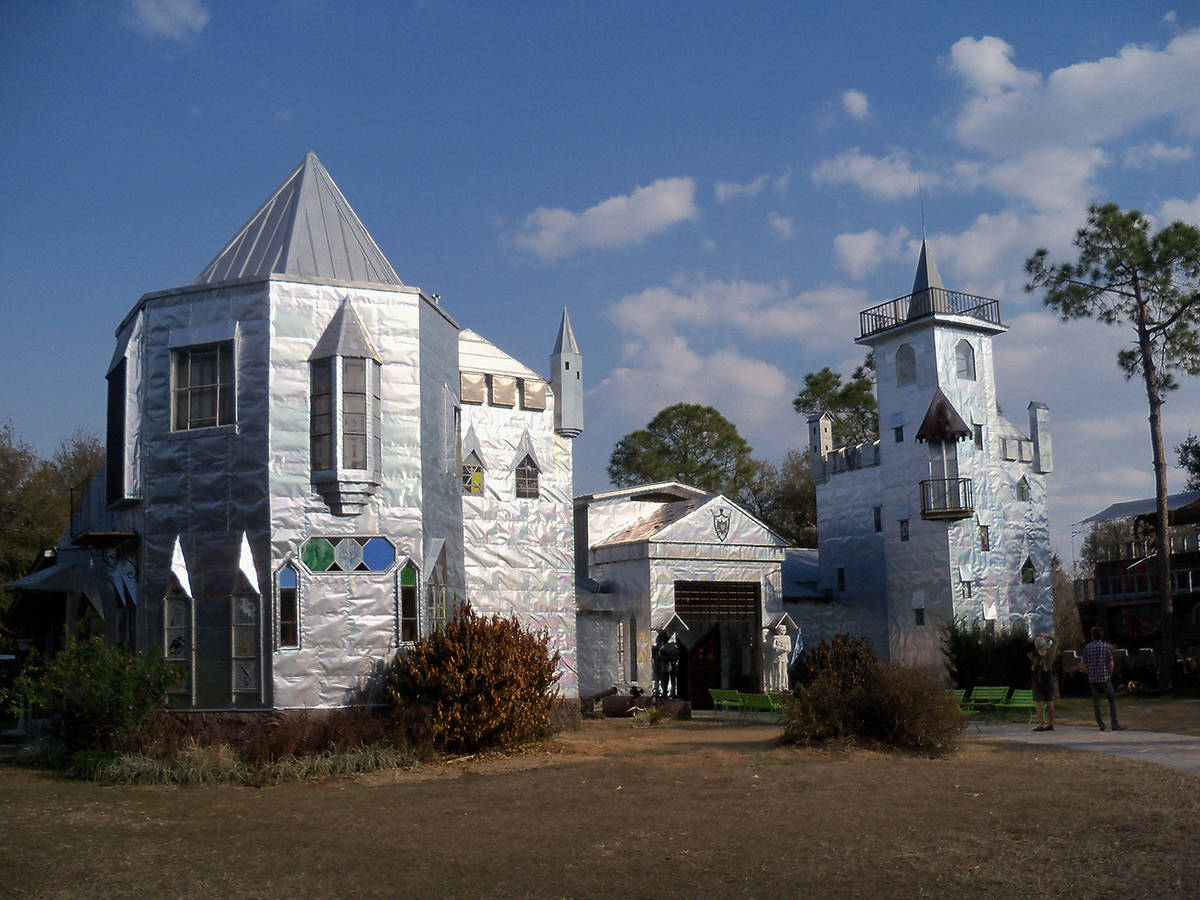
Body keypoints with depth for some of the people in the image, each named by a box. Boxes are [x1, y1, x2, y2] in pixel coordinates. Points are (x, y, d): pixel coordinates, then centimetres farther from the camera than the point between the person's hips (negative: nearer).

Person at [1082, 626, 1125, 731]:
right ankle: (1114, 724, 1)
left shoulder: (1087, 648, 2)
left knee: (1096, 702, 9)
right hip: (1104, 677, -2)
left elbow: (1085, 664, 4)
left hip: (1092, 678, 2)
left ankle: (1101, 724, 8)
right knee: (1112, 700, 7)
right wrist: (1109, 675, 11)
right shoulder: (1106, 646, -4)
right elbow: (1110, 663, -4)